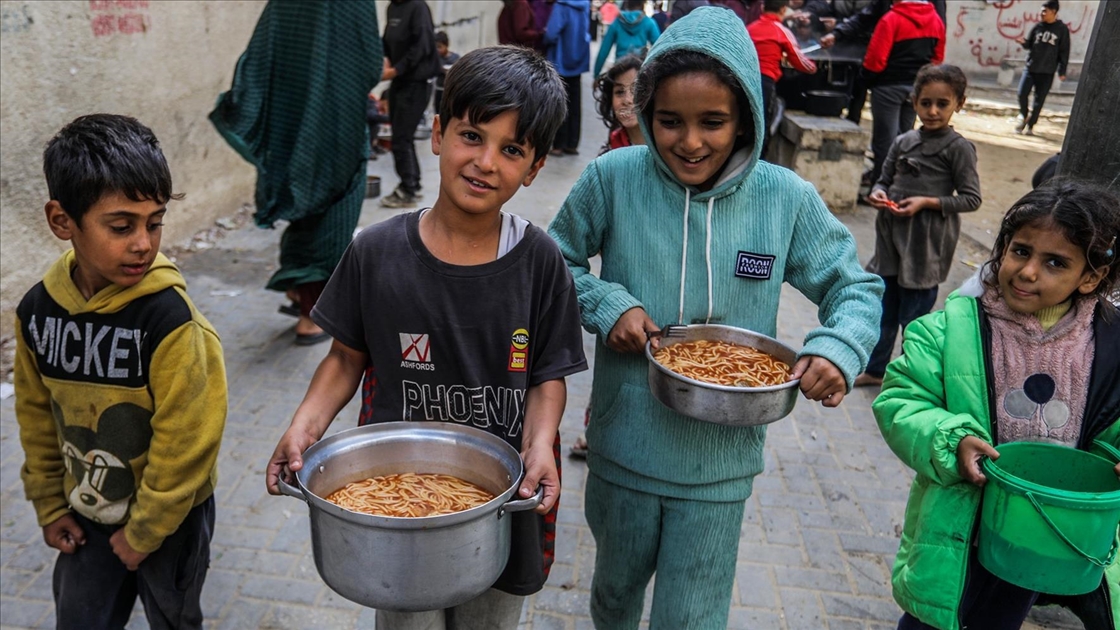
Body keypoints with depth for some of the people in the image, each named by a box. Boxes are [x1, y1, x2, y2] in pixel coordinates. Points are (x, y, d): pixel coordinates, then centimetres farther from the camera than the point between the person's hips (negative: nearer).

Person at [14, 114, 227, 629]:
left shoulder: (169, 319, -28)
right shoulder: (38, 308, -11)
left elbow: (185, 441, -22)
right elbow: (36, 414, 4)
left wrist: (143, 532, -12)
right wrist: (48, 504, 9)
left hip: (170, 517, -4)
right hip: (89, 514, 5)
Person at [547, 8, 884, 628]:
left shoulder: (786, 198, -11)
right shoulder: (613, 178, -13)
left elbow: (855, 287, 0)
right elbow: (556, 262, 1)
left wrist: (839, 349, -20)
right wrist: (607, 304, -17)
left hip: (719, 460, -1)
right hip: (623, 444, 1)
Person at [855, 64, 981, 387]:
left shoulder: (959, 148, -7)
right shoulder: (903, 142, 7)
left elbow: (971, 198, -8)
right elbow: (884, 179, 15)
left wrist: (926, 202, -18)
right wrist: (878, 193, -8)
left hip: (927, 241, -5)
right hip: (892, 234, 5)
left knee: (914, 317, 2)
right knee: (883, 309, 16)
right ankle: (874, 369, 32)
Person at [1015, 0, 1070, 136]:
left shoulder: (1062, 29, -1)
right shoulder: (1037, 26, 5)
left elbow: (1064, 52, 0)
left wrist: (1062, 71, -4)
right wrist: (1023, 42, -13)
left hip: (1047, 72, -2)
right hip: (1030, 68, 2)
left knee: (1039, 101, 2)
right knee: (1022, 94, -8)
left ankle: (1030, 125, 12)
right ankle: (1023, 115, 19)